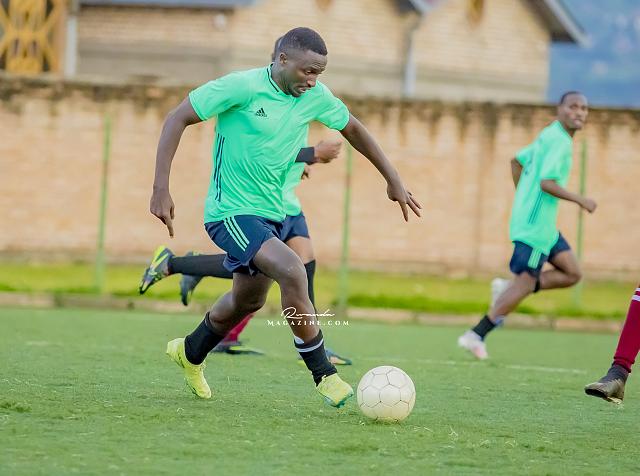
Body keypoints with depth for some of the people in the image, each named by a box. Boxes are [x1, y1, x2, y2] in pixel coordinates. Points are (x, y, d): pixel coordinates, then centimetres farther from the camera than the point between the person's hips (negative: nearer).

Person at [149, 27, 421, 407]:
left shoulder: (316, 97, -2)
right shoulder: (241, 87, -20)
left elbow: (352, 129, 17)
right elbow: (177, 119, -16)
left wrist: (393, 179, 18)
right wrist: (161, 189, -21)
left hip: (272, 214, 8)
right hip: (231, 212, -8)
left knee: (249, 300, 22)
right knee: (292, 271, -26)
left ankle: (190, 353, 49)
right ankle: (324, 374, -16)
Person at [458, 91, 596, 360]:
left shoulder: (548, 136, 16)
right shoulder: (559, 141, -15)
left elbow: (517, 161, 25)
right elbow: (546, 183, -24)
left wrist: (524, 200, 26)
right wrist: (580, 201, -14)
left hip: (543, 225, 10)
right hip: (535, 224, -10)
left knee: (572, 274, 9)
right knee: (526, 283, -6)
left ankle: (507, 290, 7)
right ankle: (476, 336, -1)